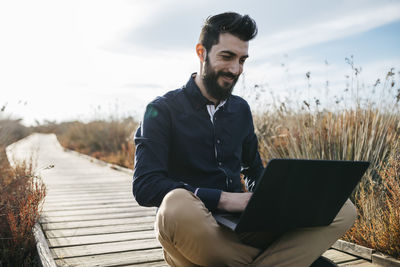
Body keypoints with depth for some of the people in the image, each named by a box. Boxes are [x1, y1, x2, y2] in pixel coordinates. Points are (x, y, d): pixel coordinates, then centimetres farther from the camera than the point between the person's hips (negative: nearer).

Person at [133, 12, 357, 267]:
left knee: (342, 209, -10)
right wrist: (223, 198, -24)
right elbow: (145, 186, -16)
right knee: (178, 206, -41)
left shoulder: (241, 109, 13)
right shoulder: (163, 110, -4)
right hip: (194, 232, -4)